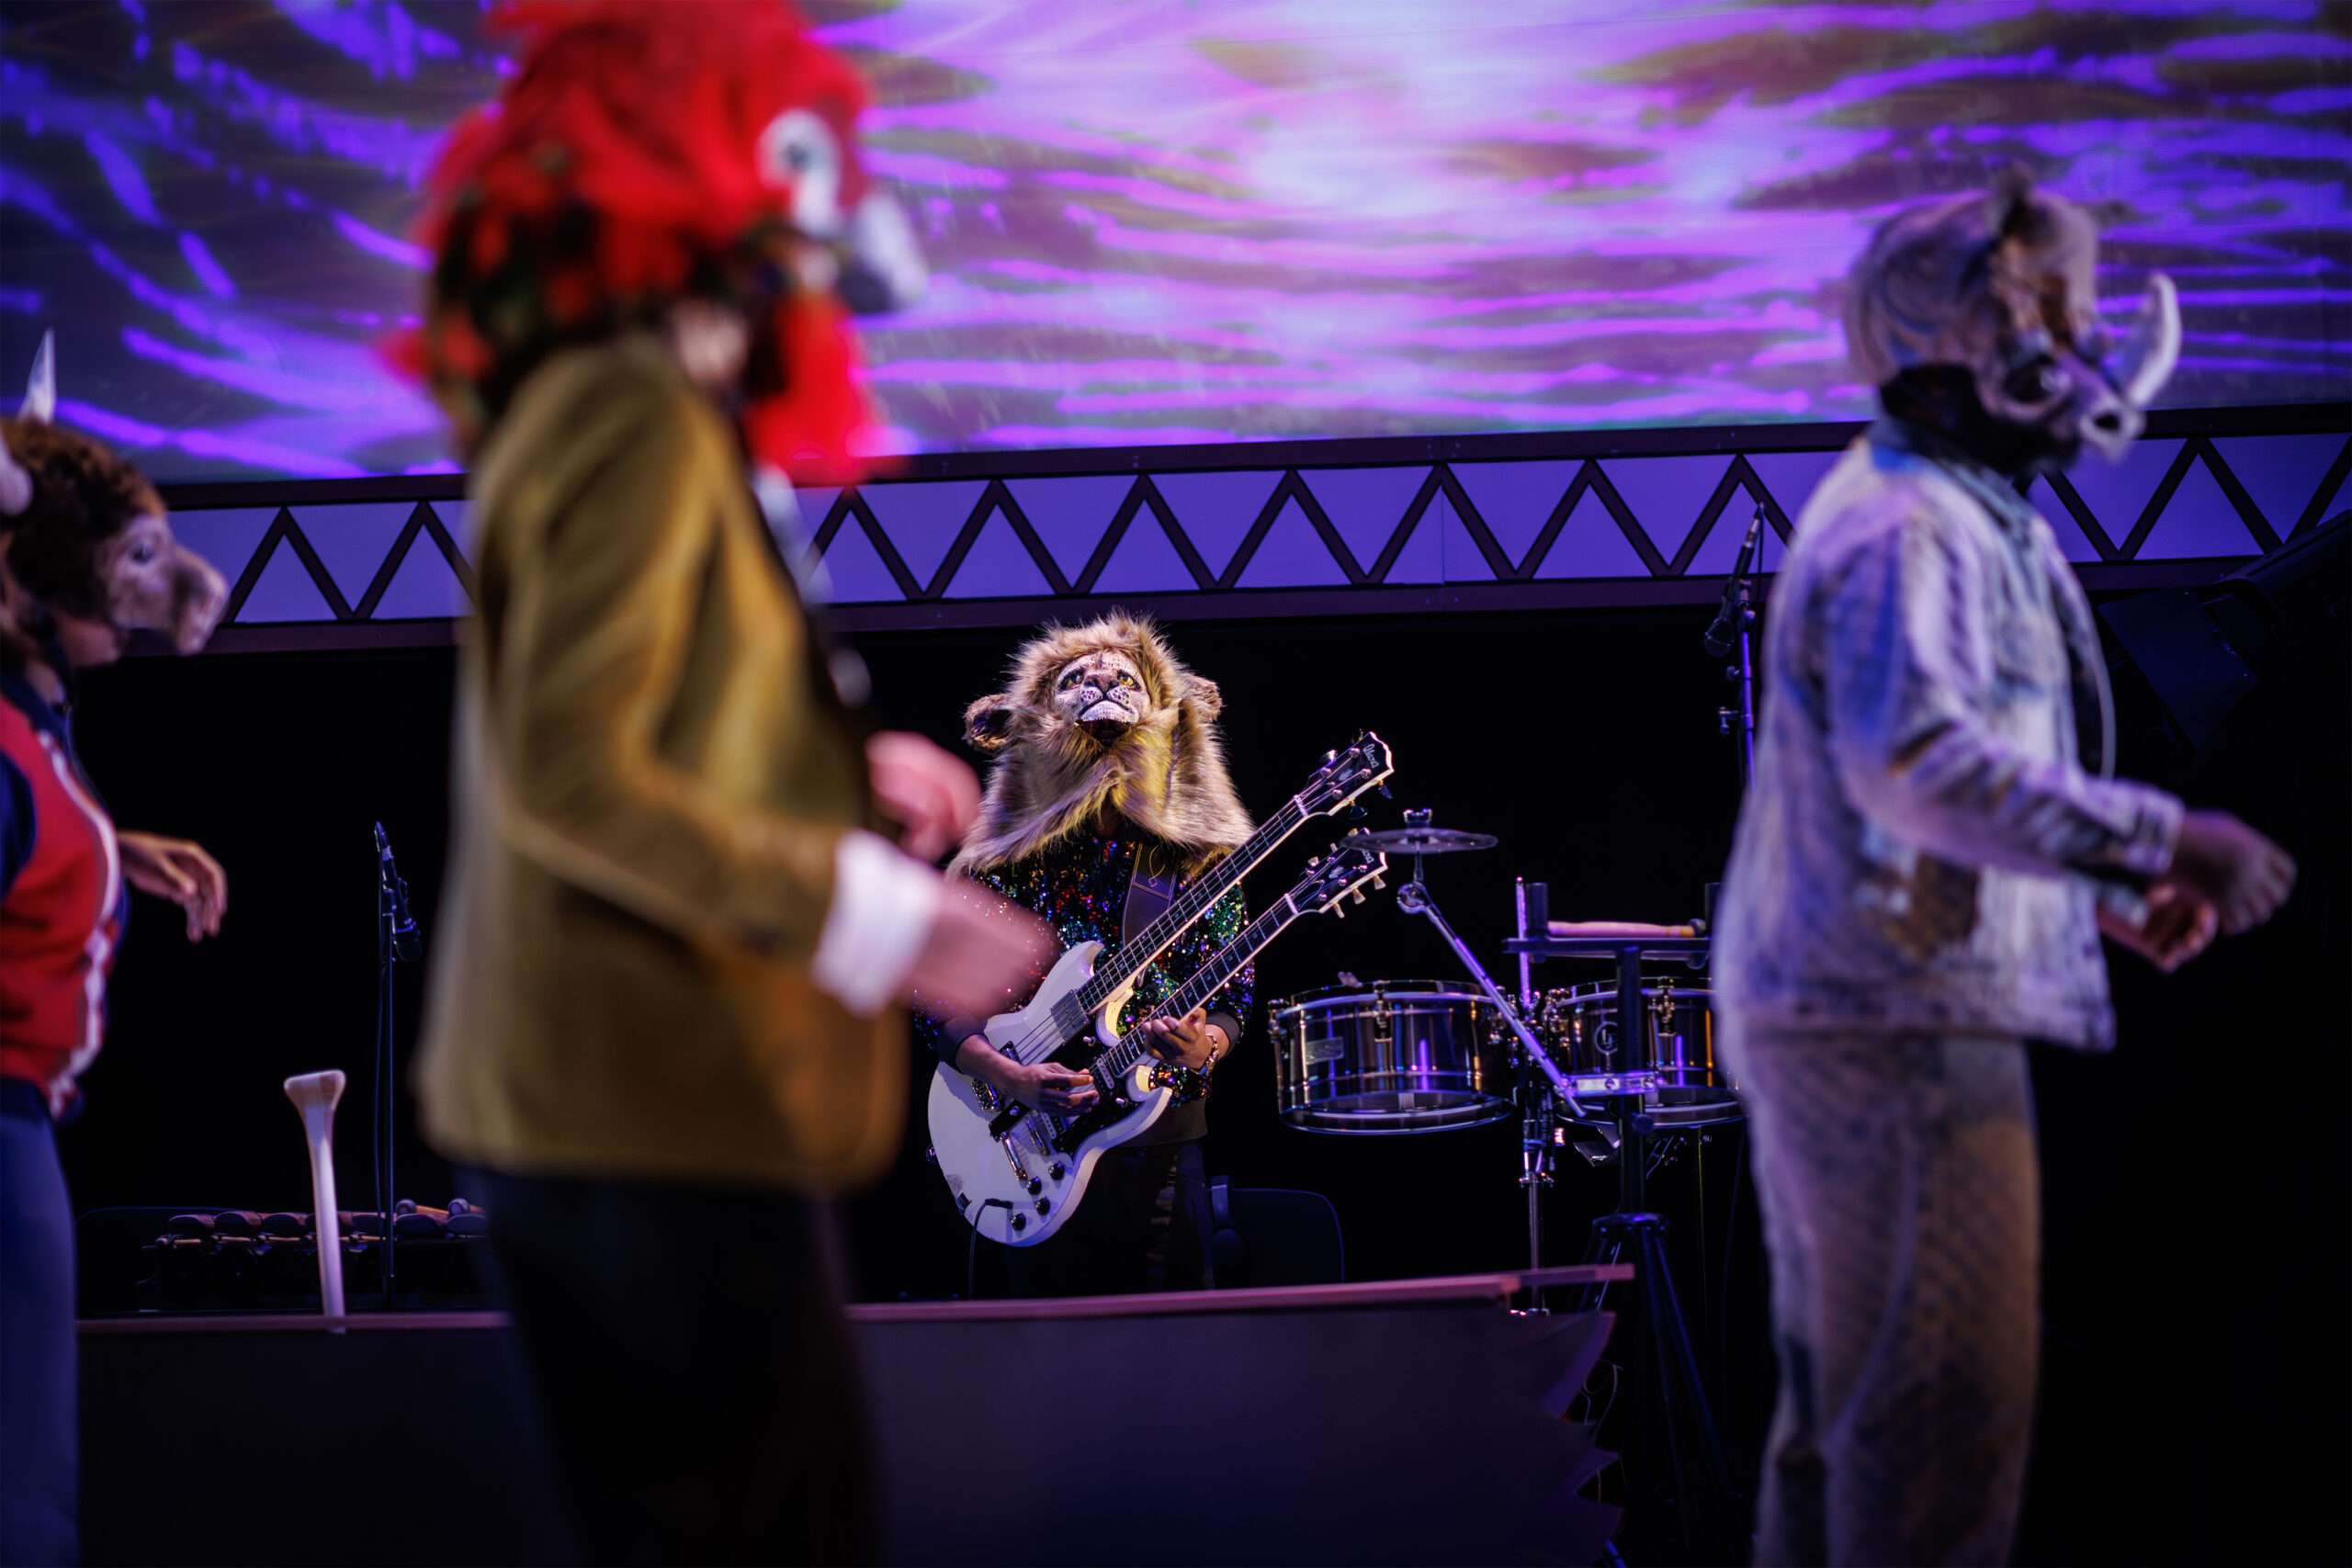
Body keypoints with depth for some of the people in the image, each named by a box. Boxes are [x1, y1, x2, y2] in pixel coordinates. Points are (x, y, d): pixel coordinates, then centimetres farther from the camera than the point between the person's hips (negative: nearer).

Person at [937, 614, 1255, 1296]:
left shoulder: (1195, 861, 4)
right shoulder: (1009, 863, 2)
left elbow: (1232, 999, 5)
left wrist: (1203, 1049, -18)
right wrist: (1009, 1077, -15)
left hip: (1161, 1144, 1)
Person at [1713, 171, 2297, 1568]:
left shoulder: (1962, 522, 20)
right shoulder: (1909, 530, -14)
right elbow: (1920, 758, -29)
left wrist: (2104, 893, 18)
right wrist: (2162, 839, -26)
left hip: (1830, 1020, 11)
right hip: (1902, 1024, -11)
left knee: (1845, 1403, 14)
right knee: (1944, 1411, -9)